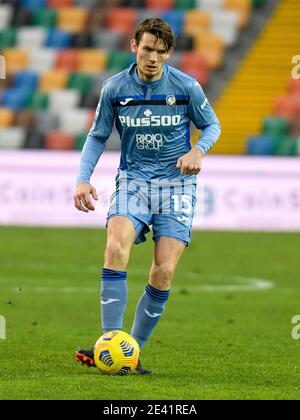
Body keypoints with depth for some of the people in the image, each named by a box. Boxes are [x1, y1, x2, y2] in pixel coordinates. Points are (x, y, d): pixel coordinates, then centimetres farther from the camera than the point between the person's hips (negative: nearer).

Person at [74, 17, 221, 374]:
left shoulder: (186, 86, -5)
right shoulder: (115, 88, -2)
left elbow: (212, 125, 9)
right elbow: (97, 136, 10)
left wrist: (197, 150, -12)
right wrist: (83, 179, -3)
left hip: (176, 184, 0)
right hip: (132, 181, 0)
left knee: (163, 272, -11)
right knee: (116, 248, -27)